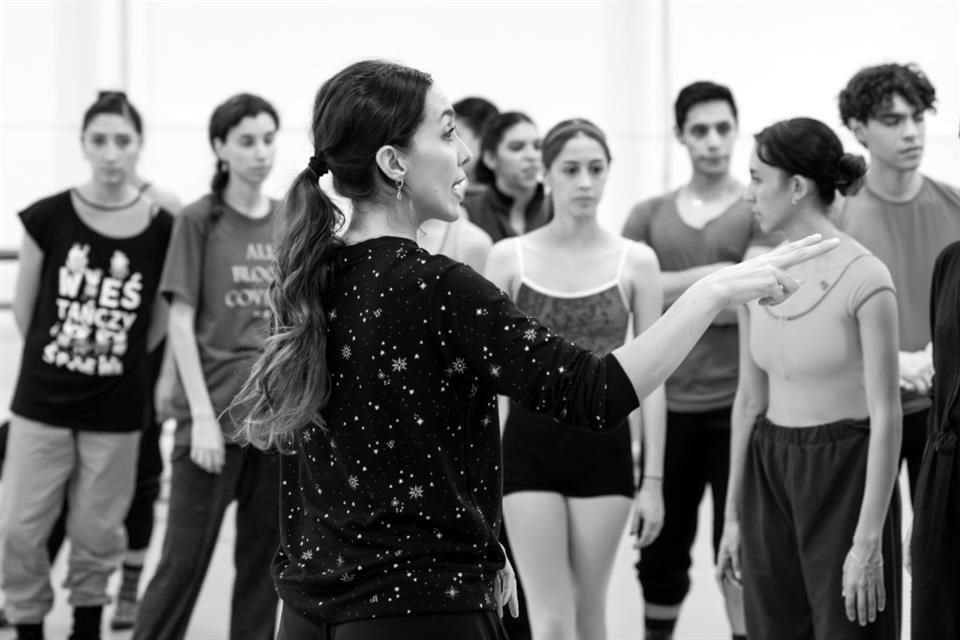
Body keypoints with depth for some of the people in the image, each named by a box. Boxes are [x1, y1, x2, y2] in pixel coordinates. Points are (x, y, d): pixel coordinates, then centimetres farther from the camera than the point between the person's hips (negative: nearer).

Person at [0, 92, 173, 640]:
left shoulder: (162, 229, -6)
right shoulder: (48, 218, -7)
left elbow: (161, 318, 6)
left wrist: (118, 361, 8)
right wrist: (54, 357, 11)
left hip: (116, 410, 0)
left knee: (98, 533, 10)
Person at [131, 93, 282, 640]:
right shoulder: (199, 221, -4)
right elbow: (181, 322, -6)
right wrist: (203, 414, -12)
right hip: (215, 411, -4)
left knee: (263, 560, 8)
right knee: (185, 559, -1)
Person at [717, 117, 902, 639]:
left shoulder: (863, 279, -13)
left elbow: (885, 415, -13)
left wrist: (868, 541, -16)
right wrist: (733, 514, 13)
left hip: (843, 475, -6)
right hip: (769, 474, 6)